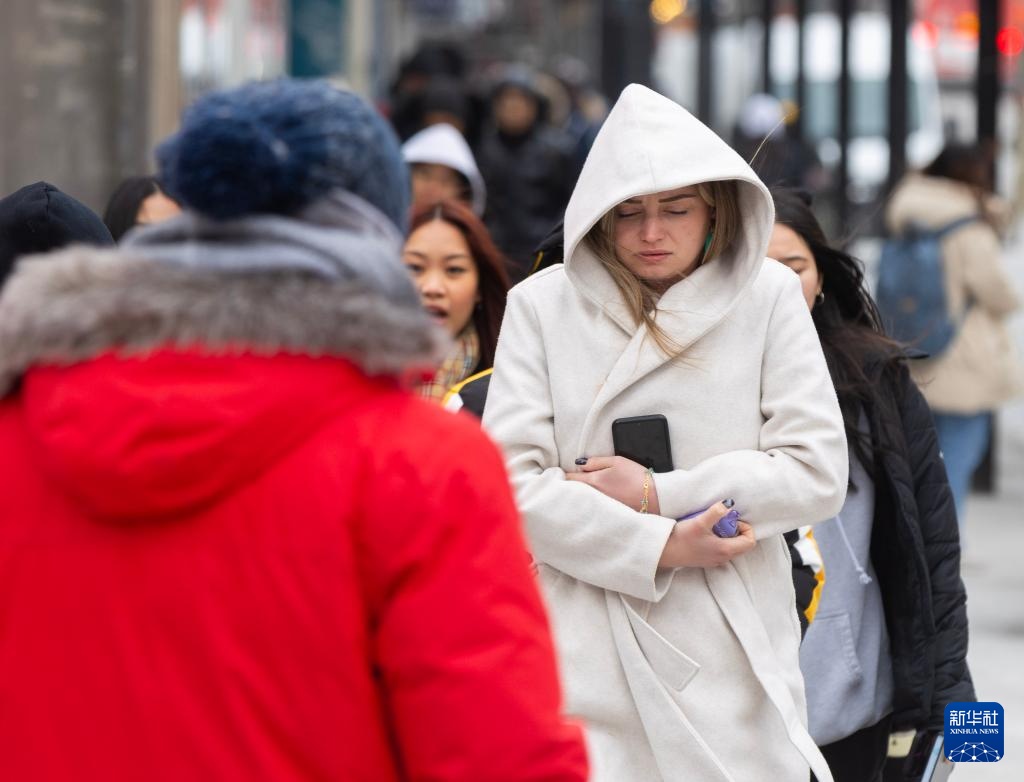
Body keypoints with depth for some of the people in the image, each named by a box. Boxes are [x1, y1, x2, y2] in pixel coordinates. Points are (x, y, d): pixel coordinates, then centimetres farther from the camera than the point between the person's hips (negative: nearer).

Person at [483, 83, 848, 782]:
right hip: (590, 656, -1)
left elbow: (818, 473, -1)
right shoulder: (542, 305, 2)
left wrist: (660, 494, -7)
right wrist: (660, 548, -10)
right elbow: (513, 482, -5)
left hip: (733, 652, 1)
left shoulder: (767, 296, 4)